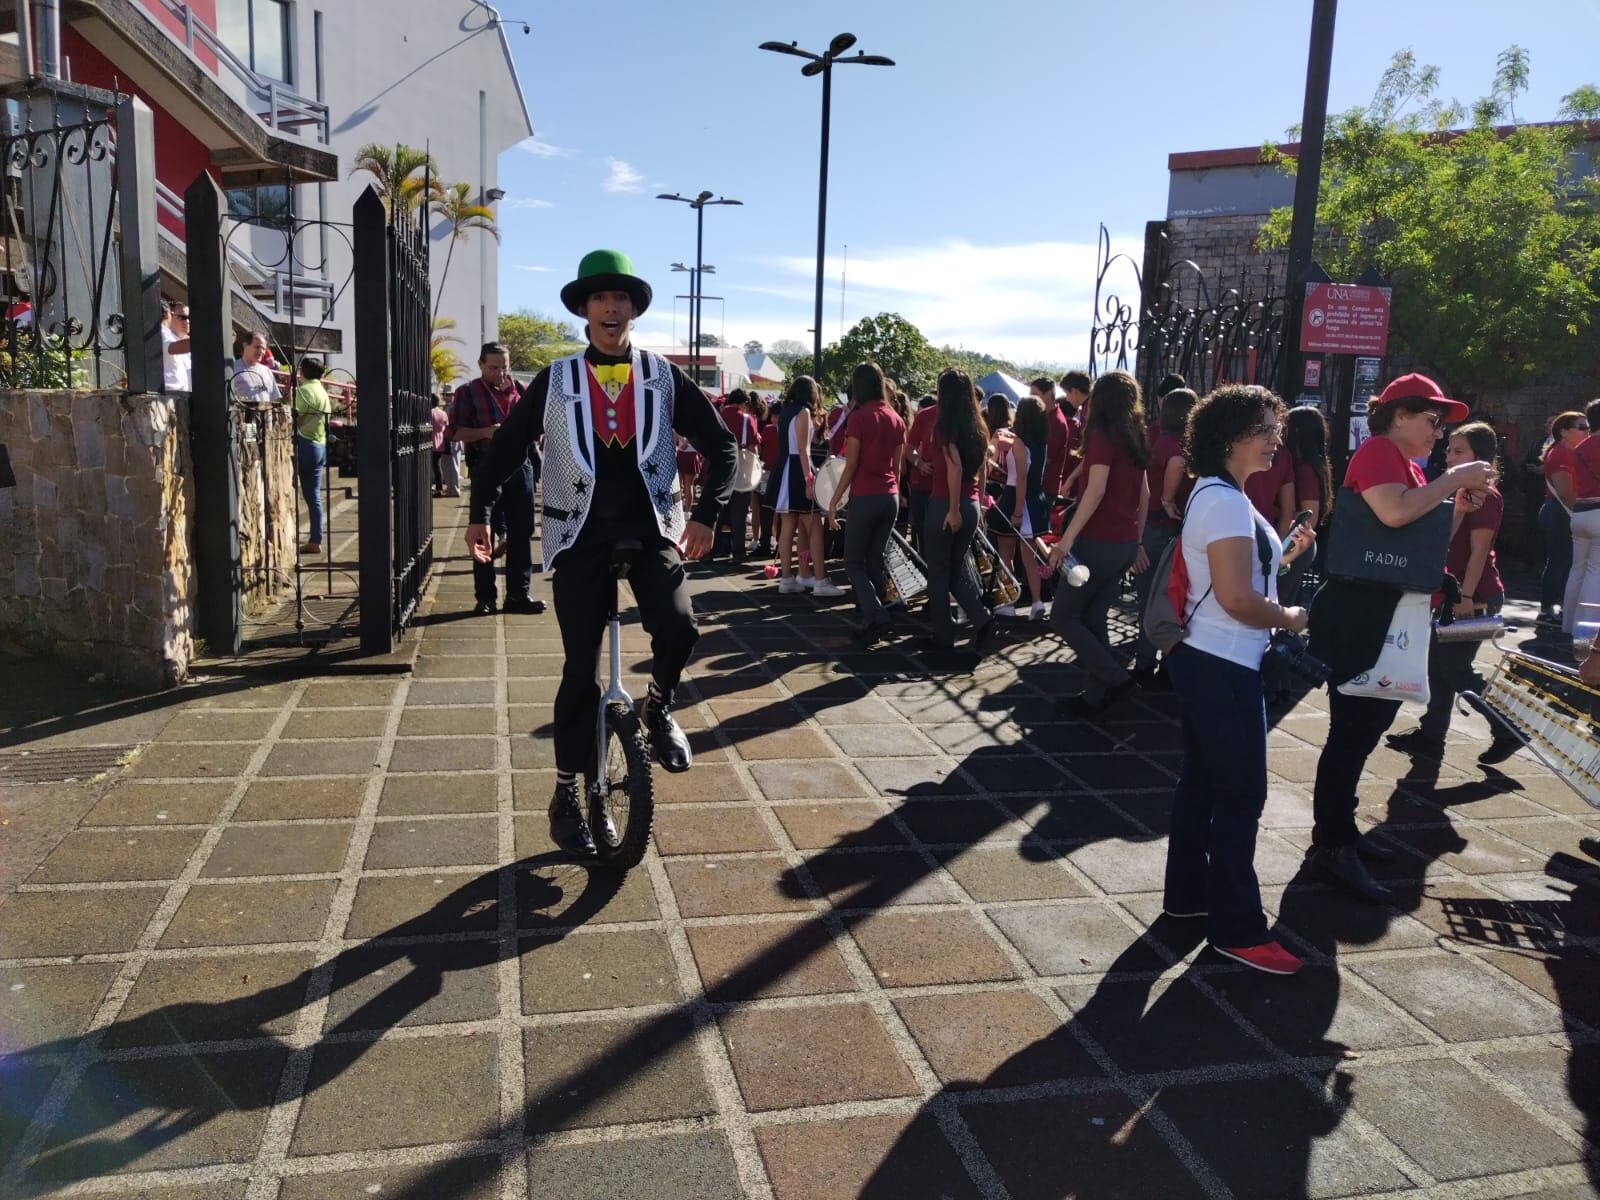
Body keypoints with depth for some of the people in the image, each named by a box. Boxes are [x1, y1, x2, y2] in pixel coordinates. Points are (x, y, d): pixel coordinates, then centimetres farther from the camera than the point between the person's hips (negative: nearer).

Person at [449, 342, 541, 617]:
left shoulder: (521, 390, 12)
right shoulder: (468, 392, 4)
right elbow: (454, 432, -1)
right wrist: (485, 432, -16)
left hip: (520, 466, 3)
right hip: (486, 468, -3)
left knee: (521, 533, 6)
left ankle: (519, 595, 14)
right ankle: (485, 597, 5)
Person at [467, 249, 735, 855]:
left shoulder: (662, 376, 4)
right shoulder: (556, 379, 3)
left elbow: (720, 445, 6)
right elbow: (506, 447, 13)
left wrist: (706, 512, -6)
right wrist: (480, 513, 8)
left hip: (650, 525, 0)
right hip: (580, 534, 0)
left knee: (678, 629, -25)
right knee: (581, 669, -1)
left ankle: (657, 708, 9)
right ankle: (567, 795, 15)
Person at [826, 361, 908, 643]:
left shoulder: (858, 418, -10)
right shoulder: (896, 419, 7)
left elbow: (851, 466, -11)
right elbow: (897, 464, 11)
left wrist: (833, 501, -6)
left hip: (864, 497, -6)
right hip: (891, 498, 6)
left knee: (854, 563, 4)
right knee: (874, 560, 13)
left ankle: (875, 615, -14)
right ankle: (871, 620, 13)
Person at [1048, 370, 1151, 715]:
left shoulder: (1102, 434, -11)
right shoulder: (1136, 438, 12)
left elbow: (1096, 491, -20)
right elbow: (1144, 495, 16)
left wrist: (1066, 539, -22)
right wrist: (1137, 542, 23)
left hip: (1099, 542, -8)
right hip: (1125, 543, 8)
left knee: (1063, 616, 2)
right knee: (1093, 618, 14)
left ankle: (1114, 678, -2)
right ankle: (1095, 695, 16)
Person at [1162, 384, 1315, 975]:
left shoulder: (1217, 494, 13)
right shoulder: (1226, 501, -20)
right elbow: (1237, 599, -24)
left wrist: (1284, 553, 10)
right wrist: (1290, 619, -9)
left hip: (1206, 659, 10)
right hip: (1223, 665, -10)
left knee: (1201, 780, 17)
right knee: (1241, 795, -2)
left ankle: (1187, 893, 29)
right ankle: (1237, 928, 9)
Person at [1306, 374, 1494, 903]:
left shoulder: (1408, 466, 17)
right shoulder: (1376, 452, -11)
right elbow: (1395, 513, -30)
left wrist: (1460, 502, 4)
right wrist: (1454, 478, -18)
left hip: (1384, 612, 10)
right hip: (1353, 611, -10)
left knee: (1369, 721, 15)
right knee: (1351, 726, -6)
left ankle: (1339, 825, 26)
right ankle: (1331, 845, 1)